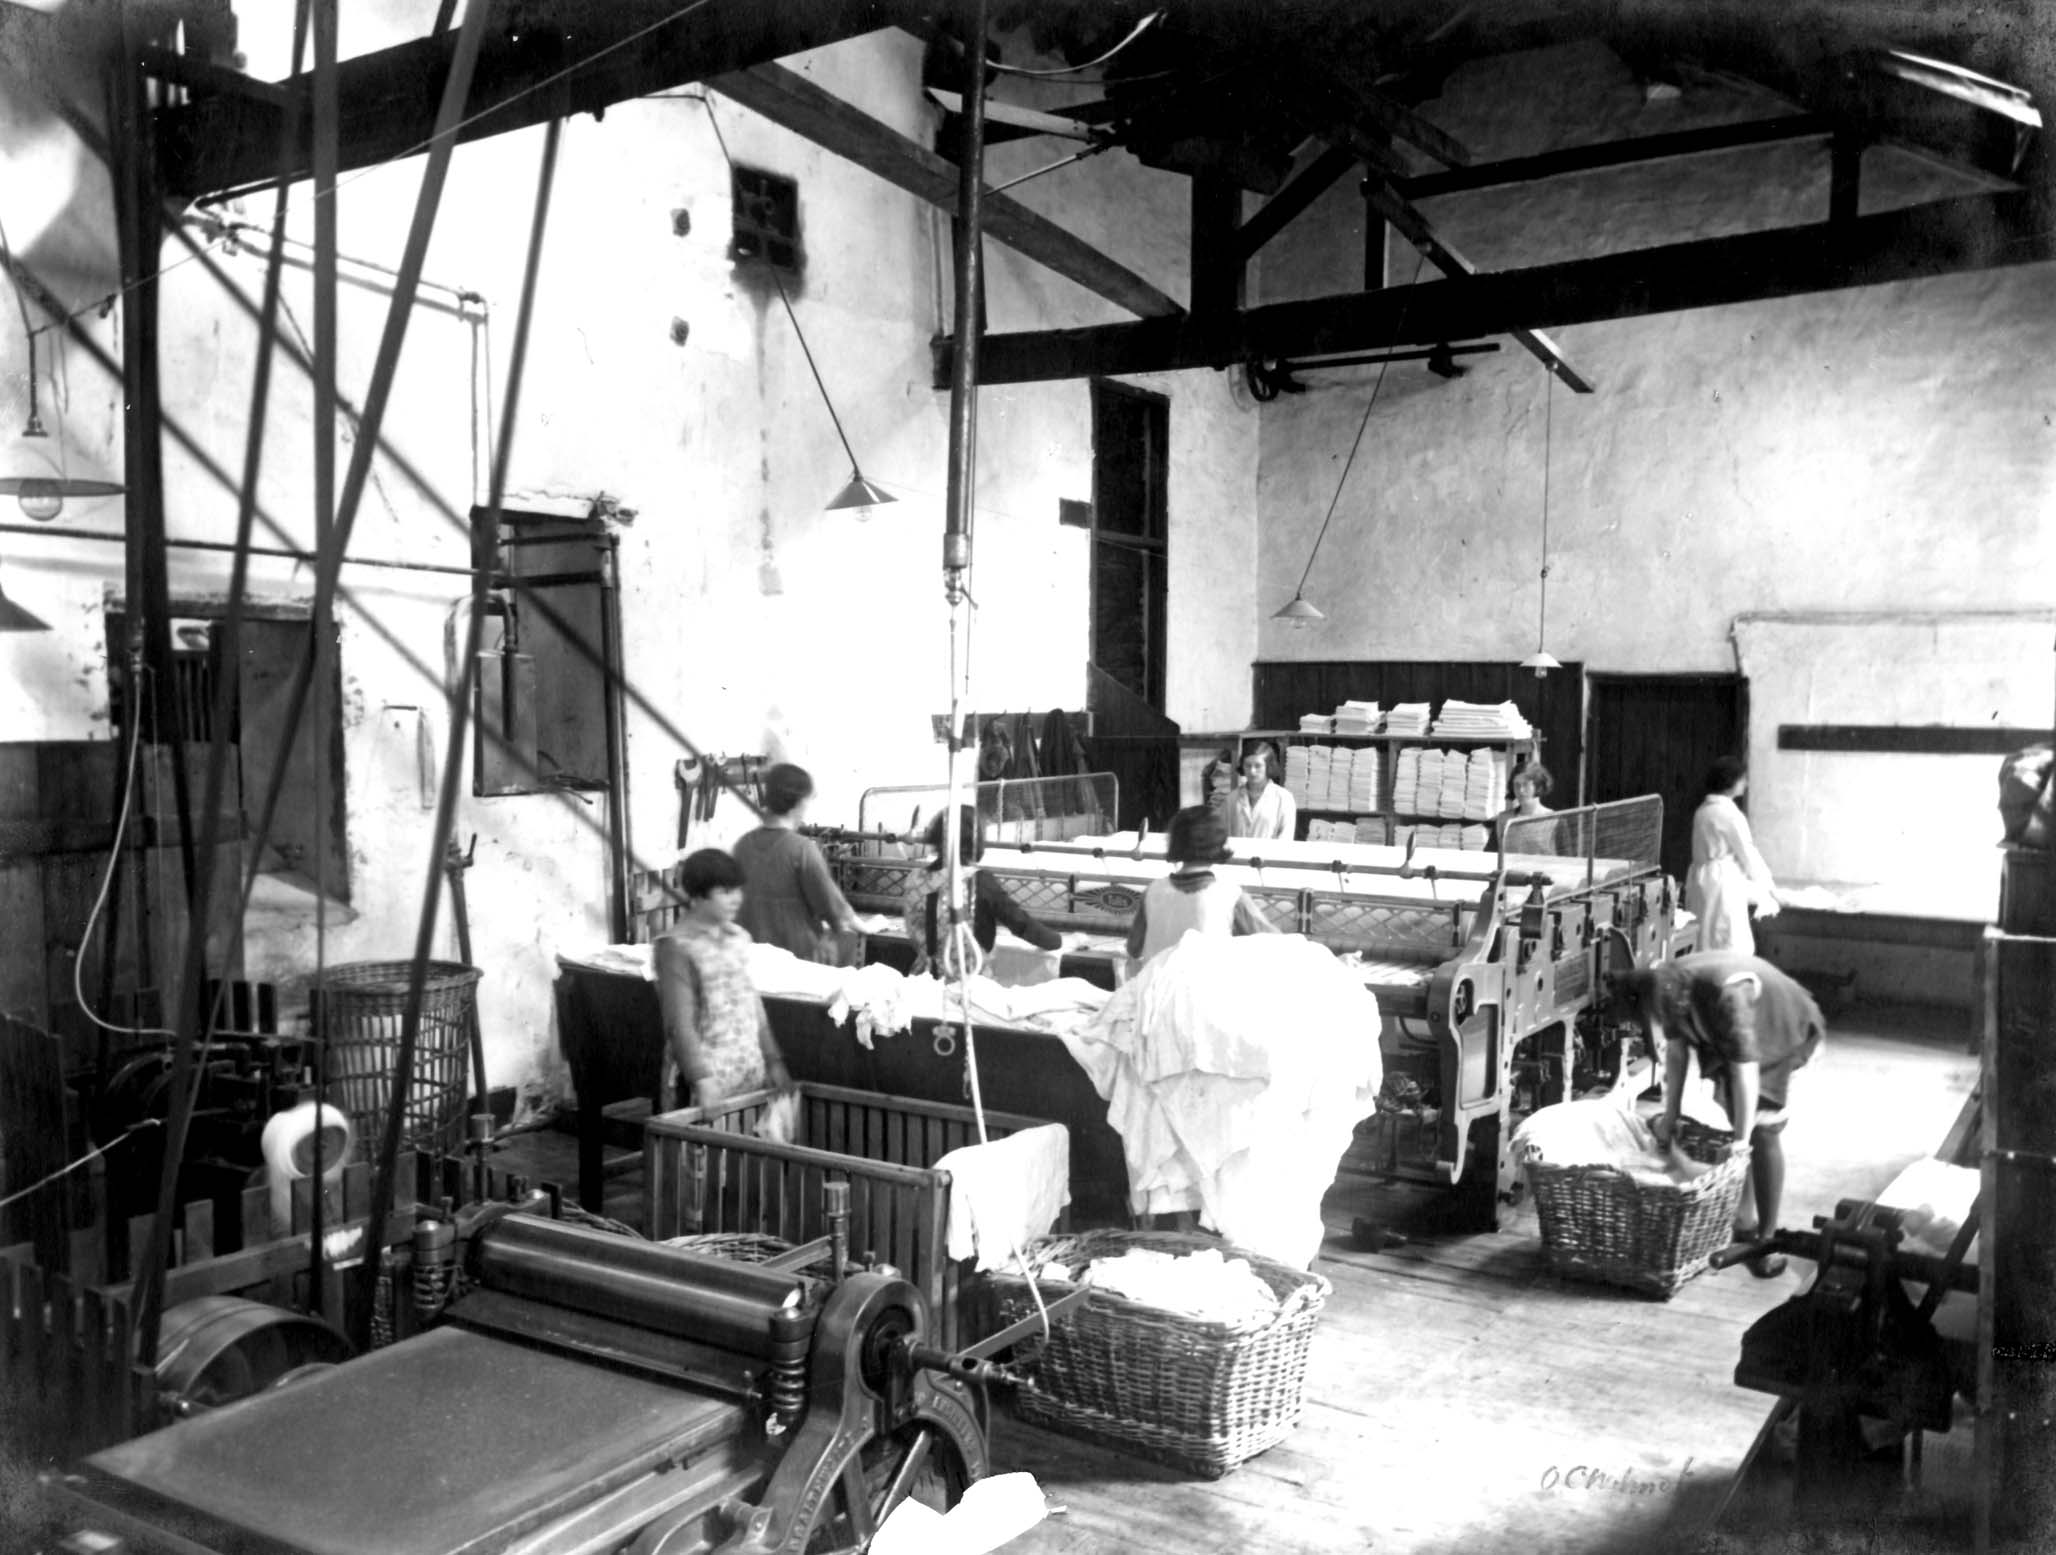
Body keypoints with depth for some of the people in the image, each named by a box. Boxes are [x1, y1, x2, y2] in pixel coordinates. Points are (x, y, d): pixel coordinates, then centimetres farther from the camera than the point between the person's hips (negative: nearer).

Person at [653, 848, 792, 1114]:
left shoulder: (739, 938, 9)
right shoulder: (677, 947, -11)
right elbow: (680, 1024, -14)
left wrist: (773, 1061, 15)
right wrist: (702, 1080, -20)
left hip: (754, 1074, 6)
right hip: (713, 1079, -6)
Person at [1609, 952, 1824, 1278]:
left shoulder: (1724, 995, -43)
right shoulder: (1666, 986, -22)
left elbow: (1745, 1072, -38)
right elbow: (1676, 1052, -4)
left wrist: (1740, 1143, -33)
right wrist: (1670, 1116, 0)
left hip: (1780, 1034, -6)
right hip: (1726, 1039, 6)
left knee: (1763, 1132, -10)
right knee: (1730, 1118, 7)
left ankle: (1767, 1238, -1)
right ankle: (1743, 1221, 21)